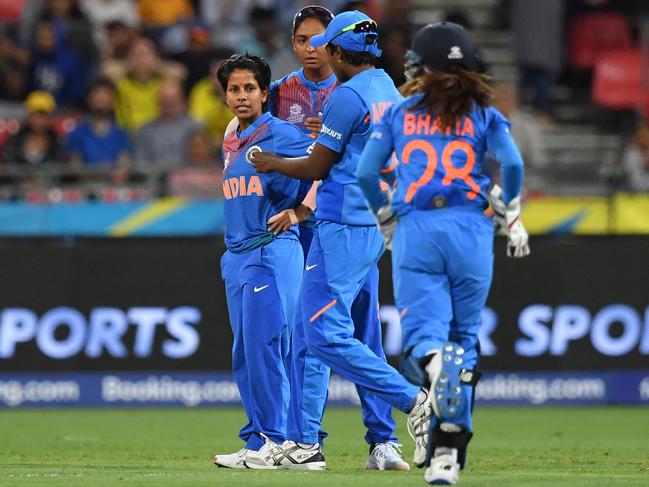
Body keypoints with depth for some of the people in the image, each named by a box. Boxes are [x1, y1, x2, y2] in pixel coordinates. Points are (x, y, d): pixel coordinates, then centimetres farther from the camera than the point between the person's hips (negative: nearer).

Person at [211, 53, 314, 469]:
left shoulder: (281, 135, -8)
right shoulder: (232, 143, 16)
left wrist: (300, 211, -19)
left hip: (273, 252, -8)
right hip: (237, 255, 8)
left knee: (263, 344, -13)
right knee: (245, 353, 9)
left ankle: (272, 441, -11)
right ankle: (257, 440, 14)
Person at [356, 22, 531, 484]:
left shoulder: (400, 113, 13)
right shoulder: (484, 113, 10)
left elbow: (366, 173, 9)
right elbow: (512, 163, -4)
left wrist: (386, 217, 26)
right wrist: (511, 213, 13)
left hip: (414, 232, 0)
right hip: (471, 229, 0)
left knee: (424, 330, -5)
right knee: (464, 335, 11)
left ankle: (433, 364, -45)